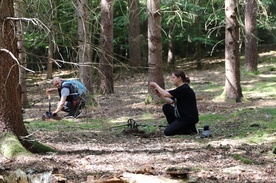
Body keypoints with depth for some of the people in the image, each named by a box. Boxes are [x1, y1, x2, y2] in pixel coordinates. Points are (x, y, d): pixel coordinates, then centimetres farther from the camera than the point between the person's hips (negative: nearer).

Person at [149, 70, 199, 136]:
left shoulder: (184, 89, -19)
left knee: (167, 132, -10)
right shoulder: (180, 89, 12)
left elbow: (166, 94, -21)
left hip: (189, 118, -10)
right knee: (166, 107, 8)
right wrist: (159, 95, -1)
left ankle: (190, 130, -1)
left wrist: (156, 85, -10)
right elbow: (170, 101, 12)